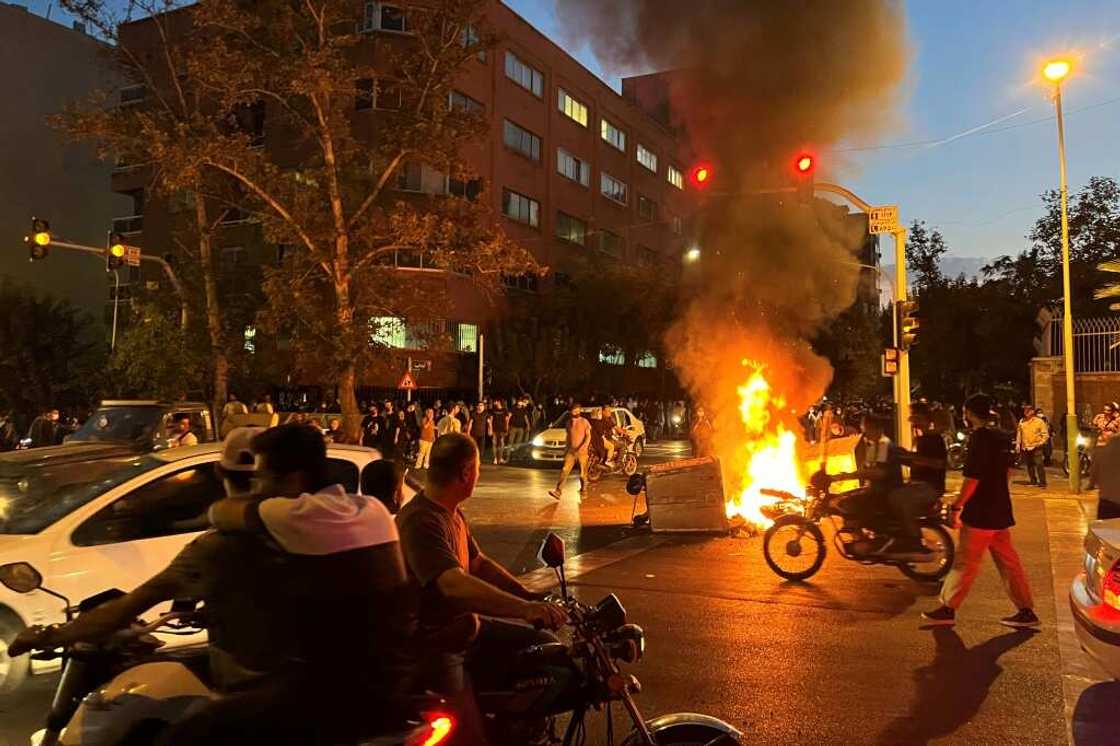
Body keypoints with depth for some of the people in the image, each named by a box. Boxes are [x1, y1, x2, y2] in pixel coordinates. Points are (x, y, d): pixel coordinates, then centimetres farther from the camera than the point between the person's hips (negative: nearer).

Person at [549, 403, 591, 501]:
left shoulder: (584, 422, -3)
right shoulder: (569, 422, 11)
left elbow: (588, 436, -7)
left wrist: (583, 446, -21)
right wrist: (566, 447, 18)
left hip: (582, 451, -3)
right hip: (571, 450, 3)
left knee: (583, 473, 6)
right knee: (564, 470, -9)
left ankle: (583, 490, 26)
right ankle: (558, 491, -16)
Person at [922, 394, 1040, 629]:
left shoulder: (978, 438, -18)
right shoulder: (1001, 438, 8)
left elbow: (972, 478, -22)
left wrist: (956, 506, -16)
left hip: (980, 513, -8)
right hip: (1001, 512, 8)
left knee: (965, 563, -1)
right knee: (1008, 562, 14)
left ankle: (948, 609, 7)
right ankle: (1026, 611, 18)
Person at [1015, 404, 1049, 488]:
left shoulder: (1039, 421, -4)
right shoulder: (1022, 421, 10)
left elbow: (1045, 434, -2)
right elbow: (1019, 433, 16)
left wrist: (1040, 442, -14)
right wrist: (1018, 444, 10)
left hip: (1036, 447, -5)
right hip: (1025, 448, 5)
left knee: (1039, 465, -11)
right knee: (1029, 466, 12)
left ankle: (1042, 483, -7)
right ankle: (1033, 481, 24)